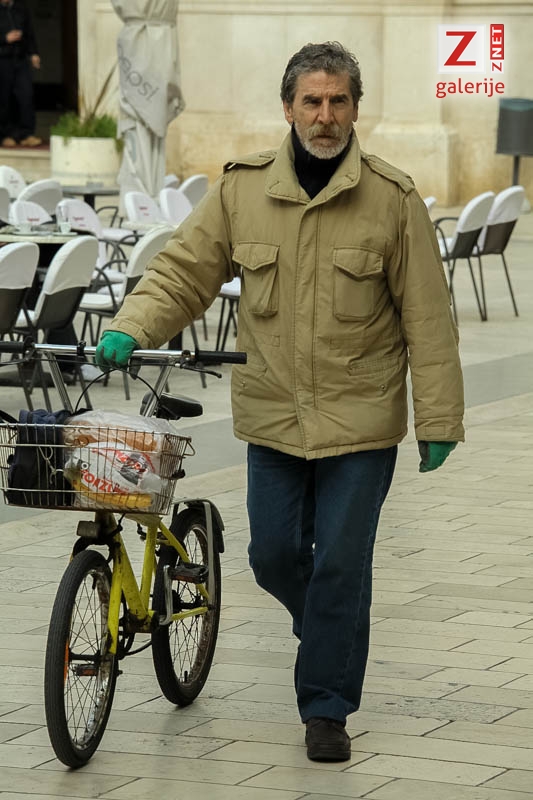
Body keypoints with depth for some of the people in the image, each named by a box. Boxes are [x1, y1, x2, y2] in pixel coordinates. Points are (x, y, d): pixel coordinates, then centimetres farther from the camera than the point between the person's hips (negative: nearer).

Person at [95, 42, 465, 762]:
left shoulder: (392, 198, -5)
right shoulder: (242, 189, 0)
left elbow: (427, 318, -3)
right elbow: (184, 271, 5)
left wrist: (439, 420, -5)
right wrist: (129, 330, -13)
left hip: (360, 417, -3)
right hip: (274, 412, 3)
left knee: (340, 563, -2)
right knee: (275, 556, 7)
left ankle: (326, 707, 12)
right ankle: (332, 632, 39)